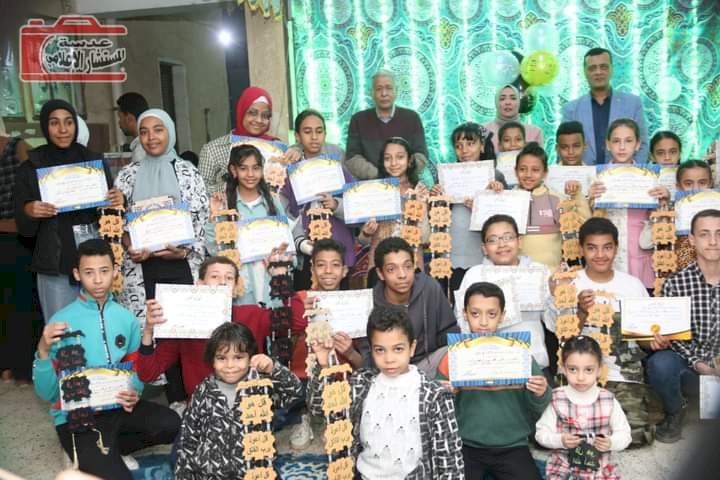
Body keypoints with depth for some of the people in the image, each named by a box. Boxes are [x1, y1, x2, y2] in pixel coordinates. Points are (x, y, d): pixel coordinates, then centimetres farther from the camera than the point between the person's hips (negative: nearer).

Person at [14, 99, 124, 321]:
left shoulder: (95, 161, 7)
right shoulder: (29, 169, 2)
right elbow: (24, 229, 5)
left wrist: (118, 201, -6)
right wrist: (28, 212, -15)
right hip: (55, 267, -2)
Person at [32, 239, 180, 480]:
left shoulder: (126, 318, 3)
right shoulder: (61, 322, -10)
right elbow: (46, 393, -11)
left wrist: (134, 393, -11)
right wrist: (43, 351, -26)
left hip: (118, 406, 5)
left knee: (172, 424, -21)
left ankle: (108, 448, 2)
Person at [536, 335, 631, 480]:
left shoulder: (608, 400, -2)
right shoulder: (556, 399, -4)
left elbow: (624, 434, 4)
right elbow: (542, 432, -1)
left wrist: (611, 443, -16)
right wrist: (560, 440, -19)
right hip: (563, 464, -1)